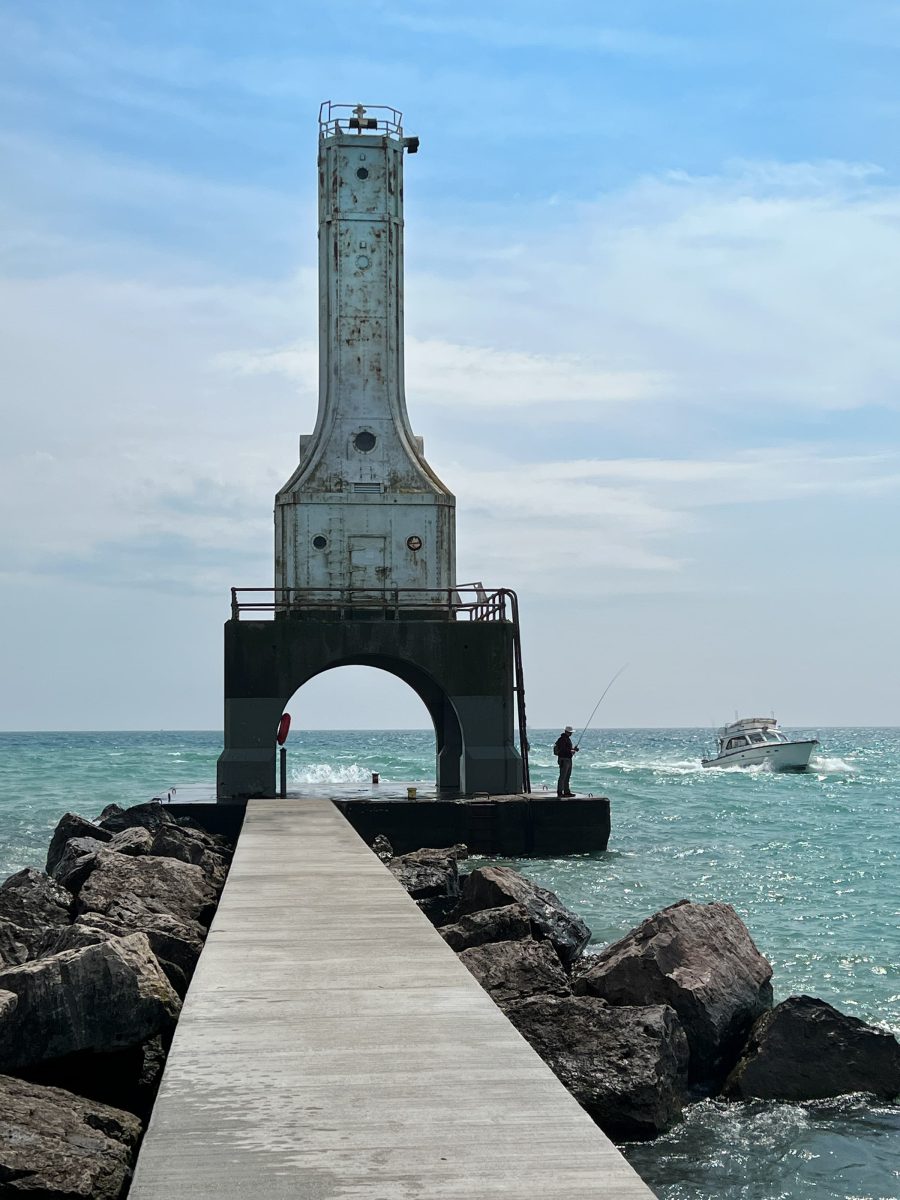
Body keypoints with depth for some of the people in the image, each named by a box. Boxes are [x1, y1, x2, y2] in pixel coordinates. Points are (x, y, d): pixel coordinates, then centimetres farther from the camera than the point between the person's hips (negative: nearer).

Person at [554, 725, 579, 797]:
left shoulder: (568, 739, 17)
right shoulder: (562, 739, -14)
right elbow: (562, 750, -22)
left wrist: (573, 749, 7)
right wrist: (572, 751, -21)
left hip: (568, 759, 10)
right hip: (564, 759, -10)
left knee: (567, 777, 14)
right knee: (562, 777, -9)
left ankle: (566, 791, 20)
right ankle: (559, 792, -7)